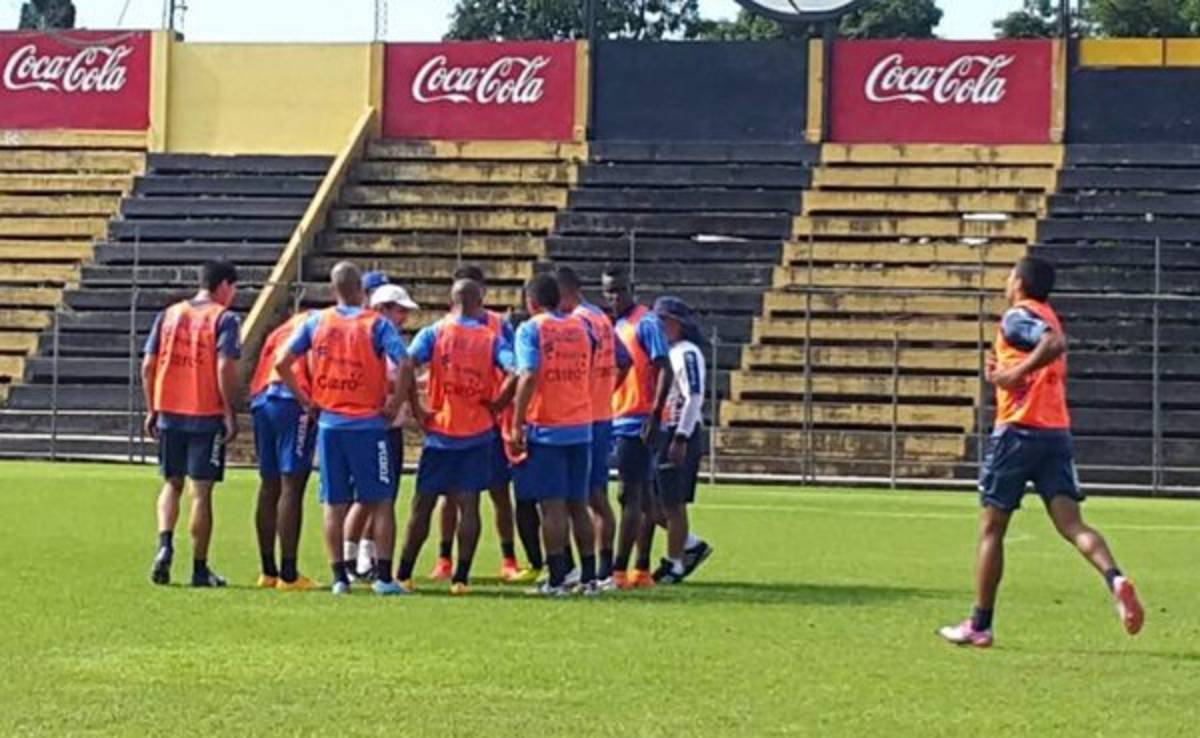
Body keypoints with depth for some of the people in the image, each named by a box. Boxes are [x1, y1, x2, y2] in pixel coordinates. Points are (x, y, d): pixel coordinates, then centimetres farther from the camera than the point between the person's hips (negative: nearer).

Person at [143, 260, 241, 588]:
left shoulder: (169, 315, 9)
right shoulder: (223, 318, -5)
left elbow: (148, 366, 7)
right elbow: (225, 368, -15)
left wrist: (151, 410, 14)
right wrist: (230, 414, -10)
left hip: (169, 413, 4)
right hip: (207, 415, -4)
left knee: (172, 484, 17)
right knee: (201, 491, 3)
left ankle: (165, 544, -5)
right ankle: (199, 568, 7)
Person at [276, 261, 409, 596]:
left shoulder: (316, 322, 4)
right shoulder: (377, 324, -5)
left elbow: (281, 362, 1)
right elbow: (404, 363, -17)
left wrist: (304, 399, 9)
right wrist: (394, 403, -6)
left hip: (329, 423, 3)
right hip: (368, 424, -3)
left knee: (334, 504, 9)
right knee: (380, 502, 5)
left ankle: (339, 576, 9)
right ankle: (384, 577, 2)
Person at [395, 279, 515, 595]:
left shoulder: (434, 333, -1)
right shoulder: (491, 338, 0)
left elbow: (406, 365, -16)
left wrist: (416, 409, -7)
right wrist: (495, 406, 0)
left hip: (440, 429, 0)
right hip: (478, 433, 0)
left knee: (423, 504, 8)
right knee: (468, 504, 3)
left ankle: (404, 575, 11)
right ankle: (460, 577, -1)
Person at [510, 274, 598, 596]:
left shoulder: (531, 329, -5)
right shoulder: (579, 328, 12)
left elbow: (529, 376, -14)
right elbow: (586, 372, 14)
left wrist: (517, 424, -13)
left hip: (546, 428, -5)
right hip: (580, 427, 5)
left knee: (552, 505, -3)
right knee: (578, 504, 11)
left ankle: (557, 580, -4)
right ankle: (589, 577, 11)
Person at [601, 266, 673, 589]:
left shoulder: (646, 323, -10)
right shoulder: (615, 326, 16)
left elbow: (664, 371, -15)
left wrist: (655, 414, -23)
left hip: (637, 422, -9)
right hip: (618, 420, 9)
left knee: (630, 495, -10)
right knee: (640, 496, 10)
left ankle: (619, 571, -12)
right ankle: (642, 570, 14)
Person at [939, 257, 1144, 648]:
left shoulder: (1017, 316, -6)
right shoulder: (1047, 318, 21)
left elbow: (1055, 342, -25)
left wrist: (1016, 372, -21)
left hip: (1020, 431, -7)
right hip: (1058, 433, 7)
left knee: (990, 529, 4)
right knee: (1071, 523, -4)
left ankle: (979, 625, 8)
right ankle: (1115, 579, -32)